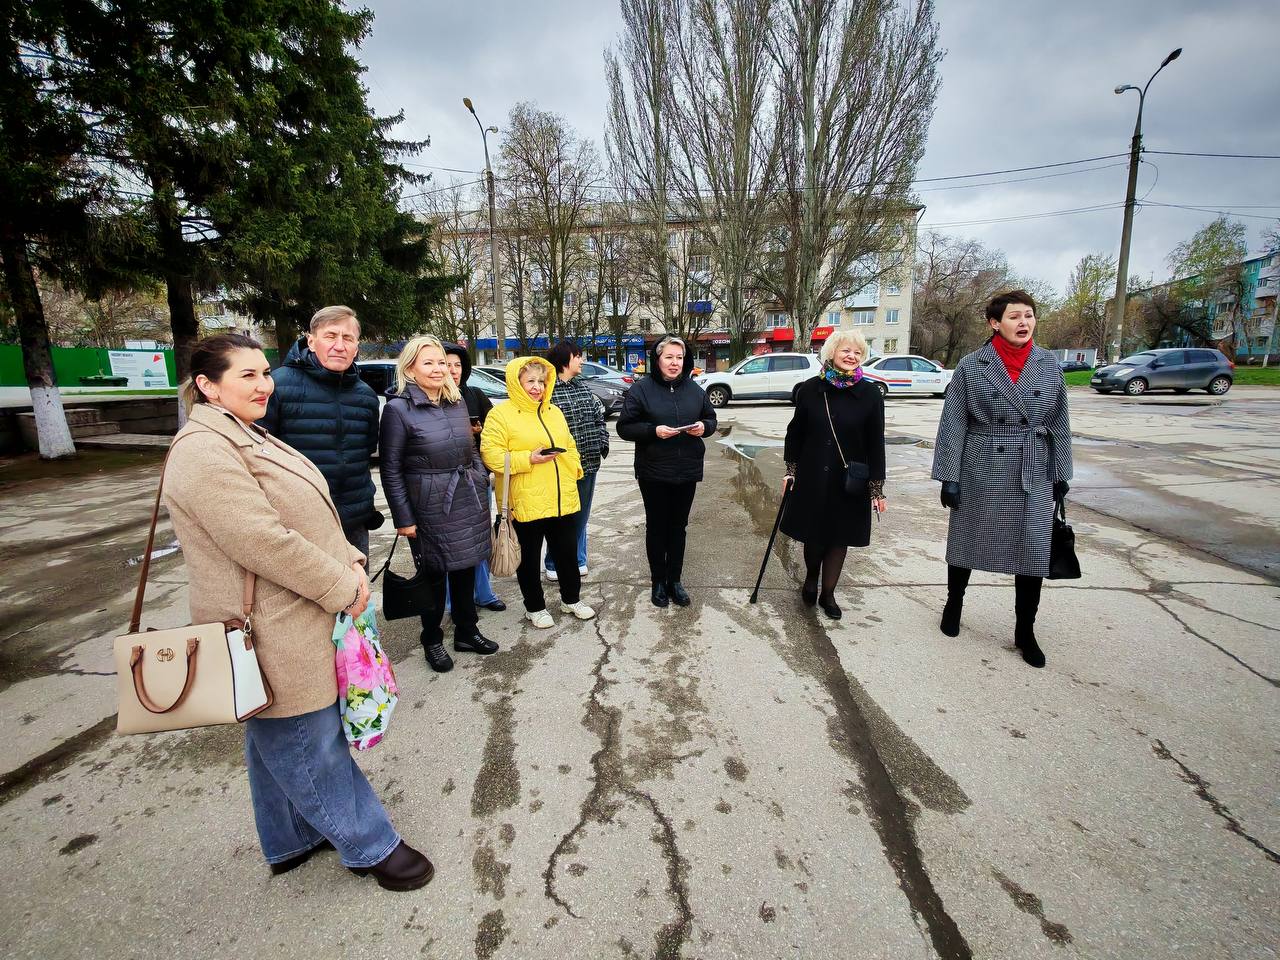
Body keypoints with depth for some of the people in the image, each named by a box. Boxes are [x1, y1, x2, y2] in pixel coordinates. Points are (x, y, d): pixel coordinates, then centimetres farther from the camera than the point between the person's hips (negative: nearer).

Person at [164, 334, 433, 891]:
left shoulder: (246, 437, 13)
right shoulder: (203, 451, -21)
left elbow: (302, 513, 13)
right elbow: (261, 541, -27)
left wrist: (348, 560, 0)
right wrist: (342, 587, -19)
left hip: (290, 624, 10)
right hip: (271, 634, -10)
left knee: (277, 741, 23)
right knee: (311, 744, 6)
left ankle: (290, 842, 42)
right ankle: (371, 847, 22)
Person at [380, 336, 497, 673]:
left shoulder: (457, 402, 8)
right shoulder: (399, 408, -9)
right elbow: (390, 468, -9)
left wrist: (482, 484, 10)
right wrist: (403, 518, -11)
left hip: (469, 502, 6)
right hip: (431, 507, -5)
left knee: (466, 569, 15)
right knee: (434, 575, 8)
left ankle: (466, 632, 32)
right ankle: (432, 640, 28)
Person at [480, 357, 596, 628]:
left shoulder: (554, 412, 13)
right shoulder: (501, 414, -7)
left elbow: (570, 445, 20)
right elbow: (491, 455, -14)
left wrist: (574, 469, 4)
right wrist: (528, 459, -21)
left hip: (564, 500, 6)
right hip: (527, 503, -5)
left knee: (567, 553, 17)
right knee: (530, 558, 10)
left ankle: (571, 599, 37)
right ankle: (534, 607, 29)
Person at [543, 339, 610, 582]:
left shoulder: (583, 386, 10)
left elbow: (599, 416, 15)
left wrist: (603, 443, 4)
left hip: (589, 463, 6)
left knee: (581, 516, 17)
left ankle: (578, 560, 32)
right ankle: (554, 565, 23)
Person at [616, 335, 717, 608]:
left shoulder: (695, 389, 6)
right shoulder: (641, 389, -7)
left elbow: (711, 418, 15)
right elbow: (624, 427, -8)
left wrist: (704, 426, -9)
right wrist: (654, 430, -23)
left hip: (687, 472, 3)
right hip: (654, 472, -3)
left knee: (678, 526, 13)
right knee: (656, 527, 9)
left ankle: (674, 580, 26)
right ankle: (658, 582, 24)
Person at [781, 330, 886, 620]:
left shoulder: (870, 394, -5)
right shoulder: (810, 389, -3)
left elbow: (876, 443, -4)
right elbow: (795, 432, 5)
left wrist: (877, 487, -4)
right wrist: (791, 470, 3)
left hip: (849, 481, 0)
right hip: (812, 478, 0)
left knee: (839, 537, 9)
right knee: (812, 534, 10)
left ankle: (827, 594, 27)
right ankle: (811, 577, 39)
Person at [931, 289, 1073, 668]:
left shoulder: (1049, 364, 4)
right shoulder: (971, 366, -5)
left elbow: (1059, 423, 9)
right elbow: (953, 425, -6)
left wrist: (1061, 475, 8)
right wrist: (948, 477, -10)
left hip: (1034, 476, 3)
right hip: (980, 473, -2)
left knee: (1036, 552, 3)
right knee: (965, 542, 11)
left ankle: (1025, 632, 21)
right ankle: (954, 603, 37)